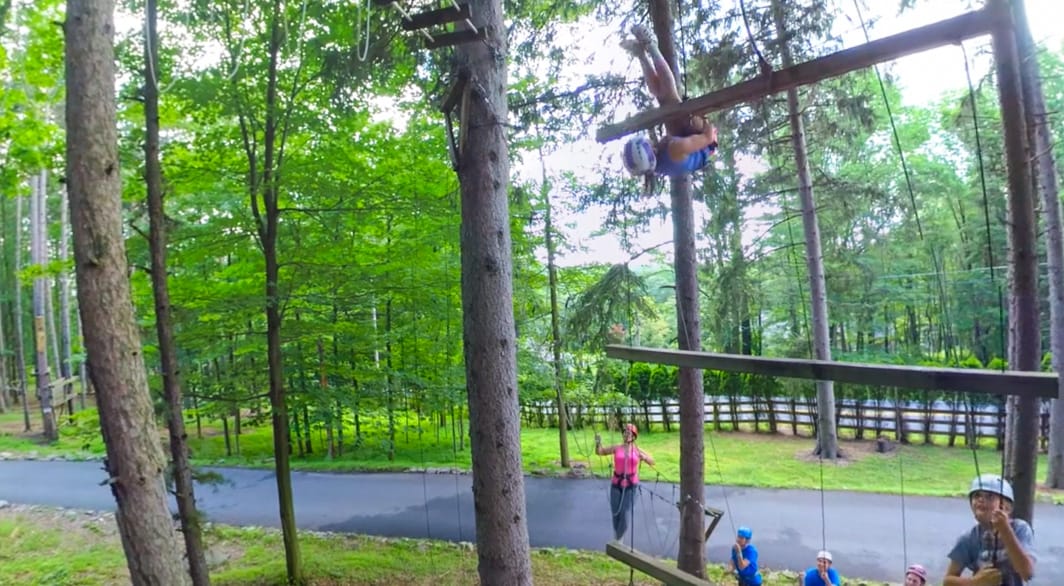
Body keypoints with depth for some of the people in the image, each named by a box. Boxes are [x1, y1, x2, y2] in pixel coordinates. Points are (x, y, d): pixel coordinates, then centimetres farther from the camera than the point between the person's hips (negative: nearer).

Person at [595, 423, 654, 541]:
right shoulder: (617, 448, -1)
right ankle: (616, 537, 36)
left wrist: (644, 457, -18)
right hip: (616, 484, 1)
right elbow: (599, 452, 2)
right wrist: (598, 443, -19)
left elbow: (652, 462, 4)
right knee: (615, 513, 9)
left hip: (631, 486, -1)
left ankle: (618, 540, 17)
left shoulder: (637, 451, 1)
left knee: (625, 514, -5)